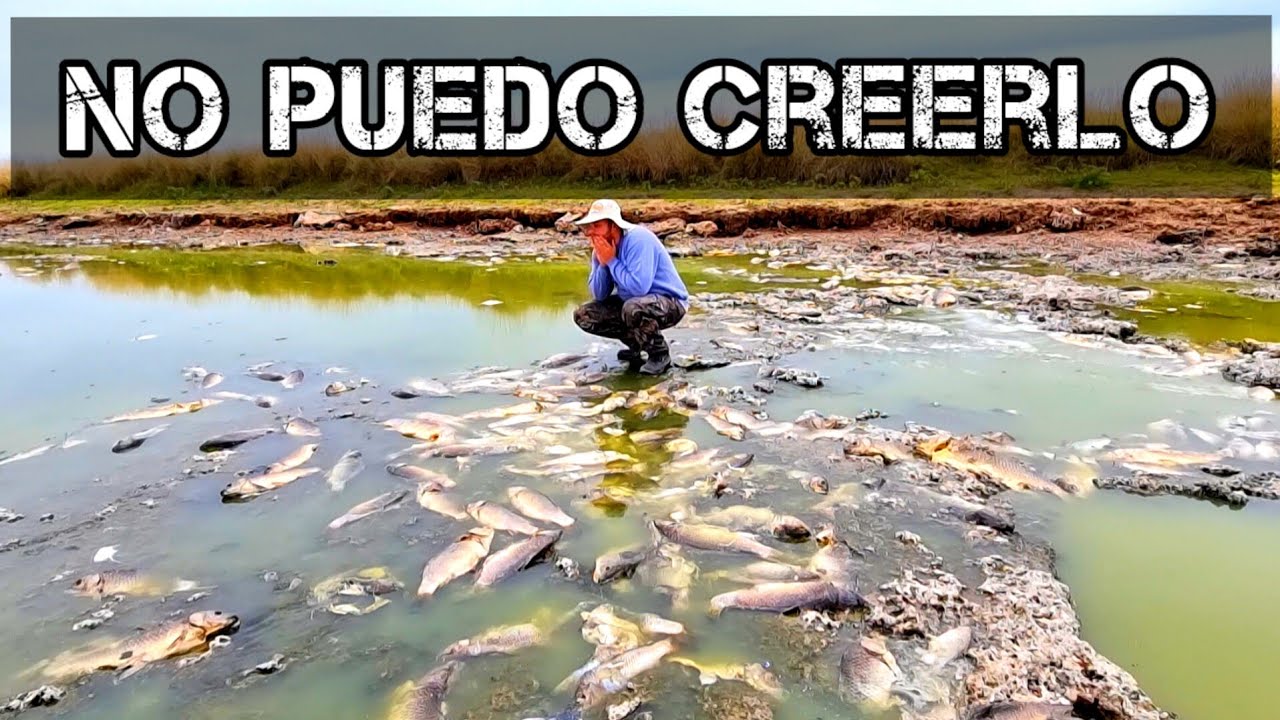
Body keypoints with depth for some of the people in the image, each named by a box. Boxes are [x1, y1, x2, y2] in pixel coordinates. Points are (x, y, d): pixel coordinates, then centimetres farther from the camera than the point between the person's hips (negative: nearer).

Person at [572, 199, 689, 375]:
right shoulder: (601, 248, -1)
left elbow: (639, 287, -36)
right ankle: (638, 343, 11)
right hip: (631, 302, 8)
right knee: (583, 316, 0)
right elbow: (599, 296, -3)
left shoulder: (638, 238, -25)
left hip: (670, 302, -8)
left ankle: (660, 353, -12)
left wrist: (612, 261, -24)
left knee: (633, 309, -40)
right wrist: (602, 263, -17)